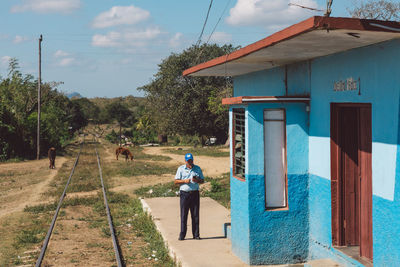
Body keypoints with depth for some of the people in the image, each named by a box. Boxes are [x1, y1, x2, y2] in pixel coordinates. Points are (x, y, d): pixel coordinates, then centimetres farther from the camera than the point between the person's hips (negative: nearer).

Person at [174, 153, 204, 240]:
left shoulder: (198, 169, 11)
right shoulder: (181, 169, 7)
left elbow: (202, 180, 13)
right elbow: (176, 181, 4)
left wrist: (197, 180, -9)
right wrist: (184, 181, -13)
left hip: (195, 193, 1)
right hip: (184, 193, -1)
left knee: (195, 215, 2)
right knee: (183, 215, -2)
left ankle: (196, 234, 8)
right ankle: (182, 235, 3)